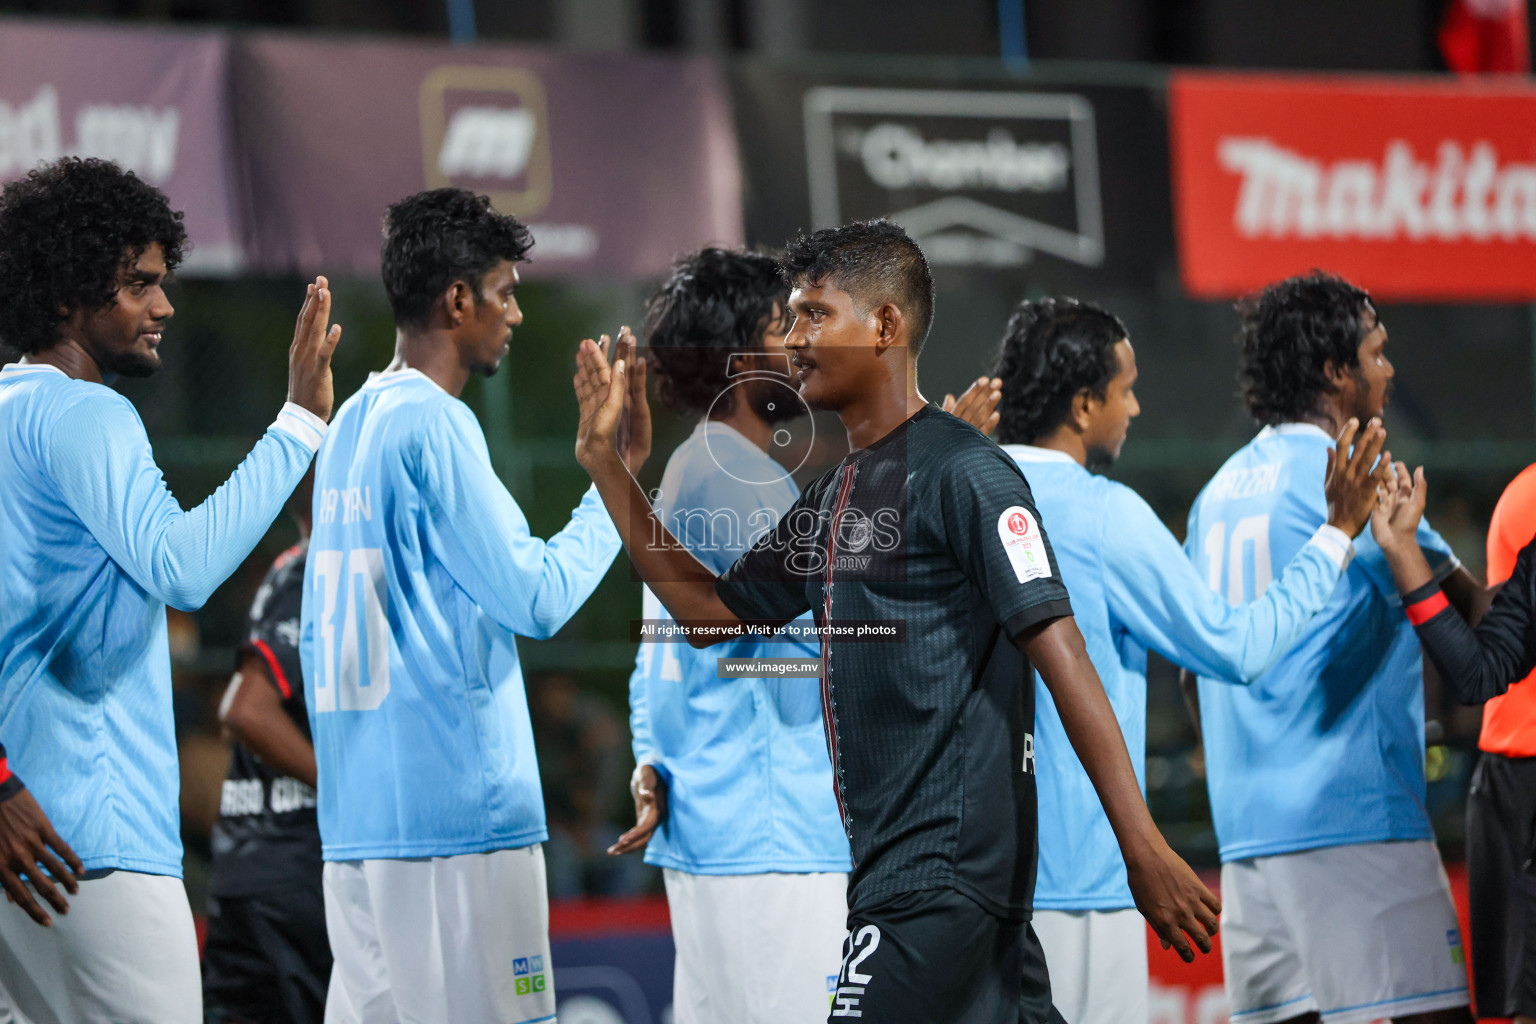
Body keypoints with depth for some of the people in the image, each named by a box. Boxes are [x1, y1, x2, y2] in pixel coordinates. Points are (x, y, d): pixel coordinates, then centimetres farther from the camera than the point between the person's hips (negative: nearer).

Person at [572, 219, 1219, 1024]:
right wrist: (604, 461, 19)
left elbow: (1061, 655, -16)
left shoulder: (961, 473, -10)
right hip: (891, 859, 9)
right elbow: (710, 614, 24)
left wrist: (1143, 851, -22)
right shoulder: (836, 497, 17)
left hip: (941, 864, -9)